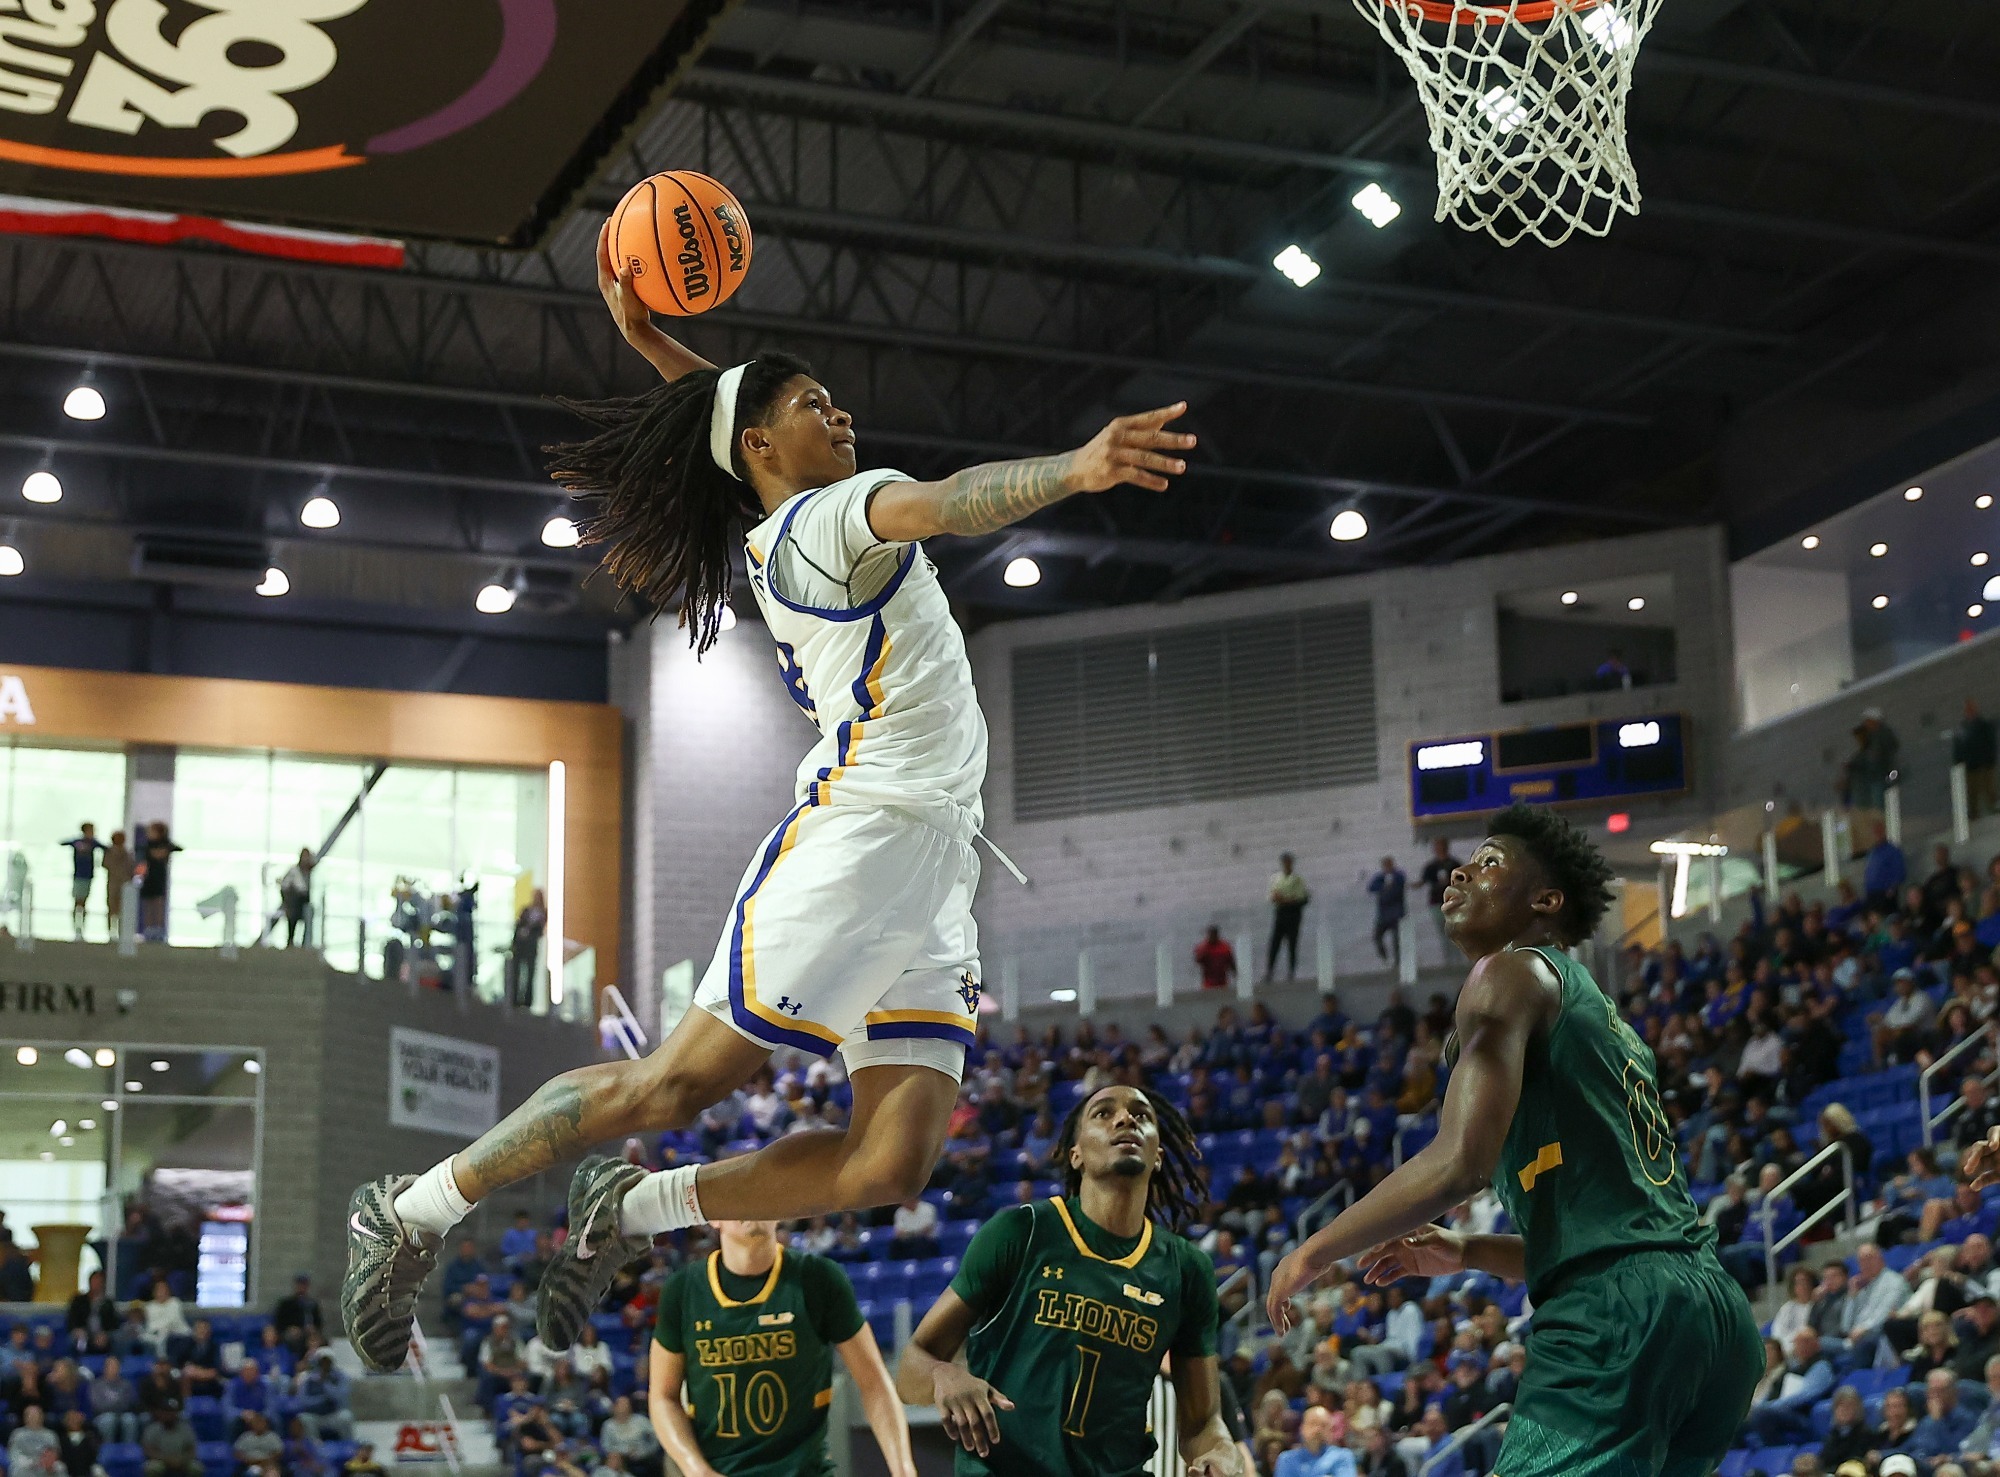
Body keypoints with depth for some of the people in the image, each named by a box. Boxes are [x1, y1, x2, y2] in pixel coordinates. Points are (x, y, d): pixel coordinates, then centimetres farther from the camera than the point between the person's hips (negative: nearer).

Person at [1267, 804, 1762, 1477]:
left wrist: (1313, 1254, -1)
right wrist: (1466, 1253, 34)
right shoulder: (1603, 1014, 30)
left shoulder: (1514, 973, 3)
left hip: (1615, 1319, -10)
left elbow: (1460, 1164, -12)